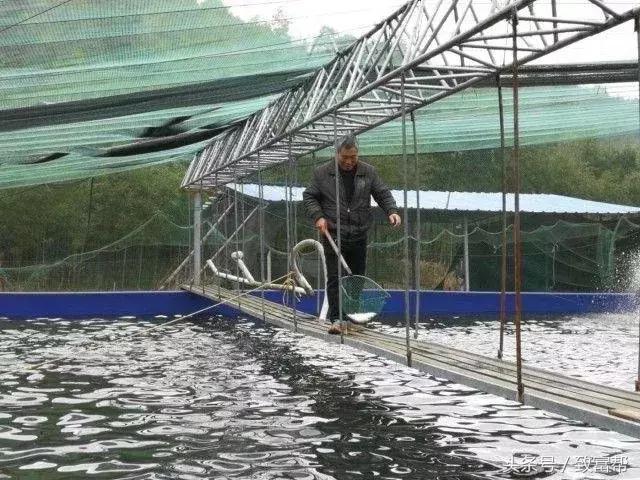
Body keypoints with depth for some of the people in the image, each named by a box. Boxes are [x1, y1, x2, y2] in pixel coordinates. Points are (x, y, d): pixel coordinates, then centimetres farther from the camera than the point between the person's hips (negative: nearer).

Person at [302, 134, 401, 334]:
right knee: (334, 278, -7)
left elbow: (383, 194, 7)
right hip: (333, 235, -3)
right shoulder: (322, 173, -1)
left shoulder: (368, 172, 4)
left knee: (357, 277, 10)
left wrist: (392, 210, -11)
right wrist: (318, 216, -10)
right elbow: (309, 196, 5)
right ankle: (336, 319, -6)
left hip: (359, 235, 3)